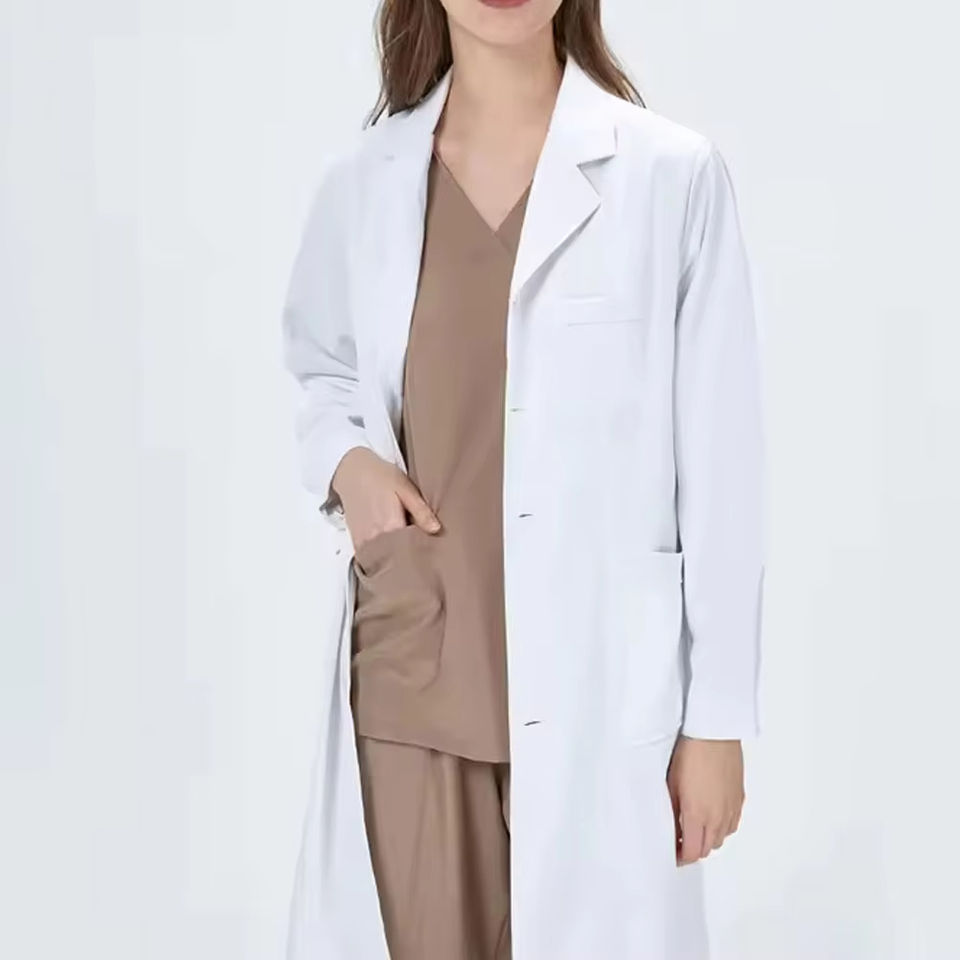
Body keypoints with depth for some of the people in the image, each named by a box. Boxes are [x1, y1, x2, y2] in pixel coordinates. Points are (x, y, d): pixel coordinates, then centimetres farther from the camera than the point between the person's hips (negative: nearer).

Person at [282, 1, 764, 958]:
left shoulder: (673, 175, -7)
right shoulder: (362, 182, 4)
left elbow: (720, 468, -4)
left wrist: (718, 717, -3)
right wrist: (346, 460, -1)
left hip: (598, 682, -3)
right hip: (410, 673, 3)